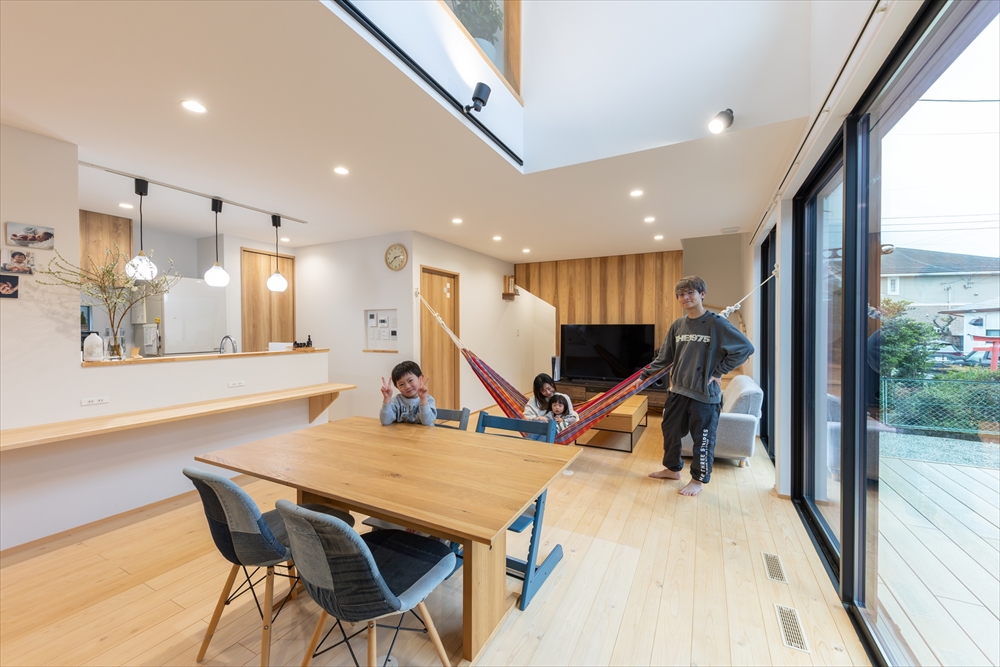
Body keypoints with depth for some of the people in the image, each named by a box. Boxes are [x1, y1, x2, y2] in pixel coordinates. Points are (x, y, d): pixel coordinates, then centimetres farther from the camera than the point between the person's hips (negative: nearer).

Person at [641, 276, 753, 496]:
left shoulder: (716, 323, -10)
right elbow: (664, 358, 11)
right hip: (678, 390, 6)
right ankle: (673, 468, 36)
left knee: (702, 439, 6)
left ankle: (698, 480, 26)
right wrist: (644, 376, 8)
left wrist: (718, 372, -11)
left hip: (705, 393, -6)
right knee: (670, 430, 16)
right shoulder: (677, 325, 6)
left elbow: (745, 348, -10)